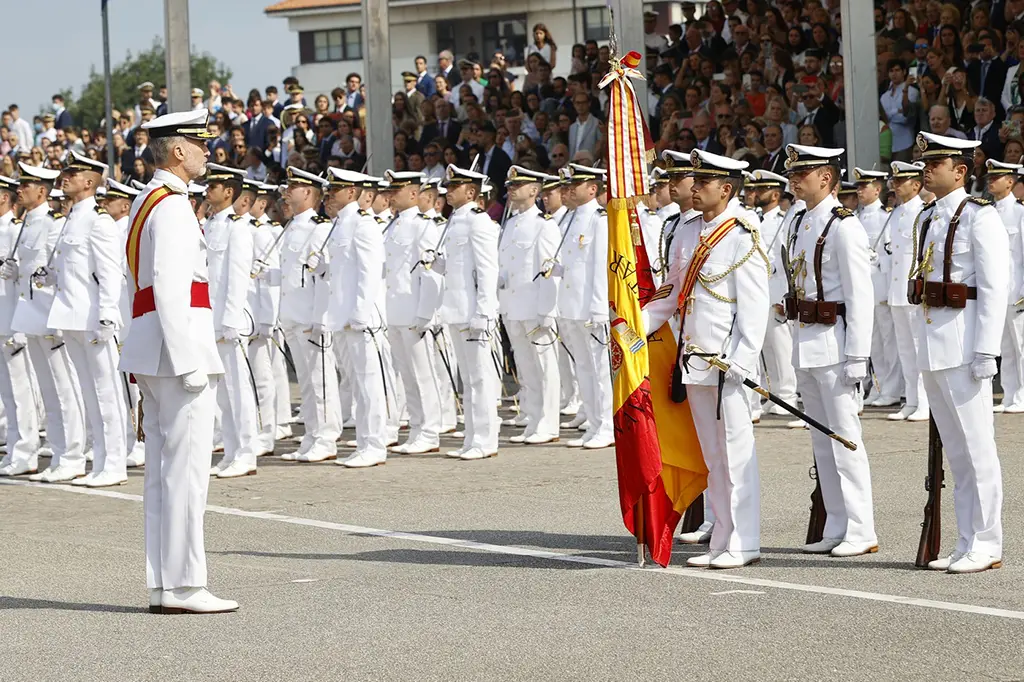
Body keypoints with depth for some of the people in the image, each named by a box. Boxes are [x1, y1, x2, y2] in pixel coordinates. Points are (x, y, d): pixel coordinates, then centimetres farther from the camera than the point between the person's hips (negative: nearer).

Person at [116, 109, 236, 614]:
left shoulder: (146, 201, 18)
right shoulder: (173, 205, -13)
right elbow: (170, 286, -20)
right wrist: (188, 361, -22)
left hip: (150, 345, 10)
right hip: (179, 343, -10)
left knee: (162, 469, 11)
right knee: (185, 467, -8)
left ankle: (163, 583, 14)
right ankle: (183, 586, -8)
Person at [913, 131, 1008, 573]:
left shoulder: (980, 218, -9)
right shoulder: (929, 217, 15)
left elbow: (995, 288, -14)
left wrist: (985, 351, -19)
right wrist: (923, 345, 16)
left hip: (963, 342, -8)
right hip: (932, 344, 8)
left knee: (976, 446, -4)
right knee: (953, 449, 11)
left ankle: (986, 545, 1)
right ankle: (968, 543, 17)